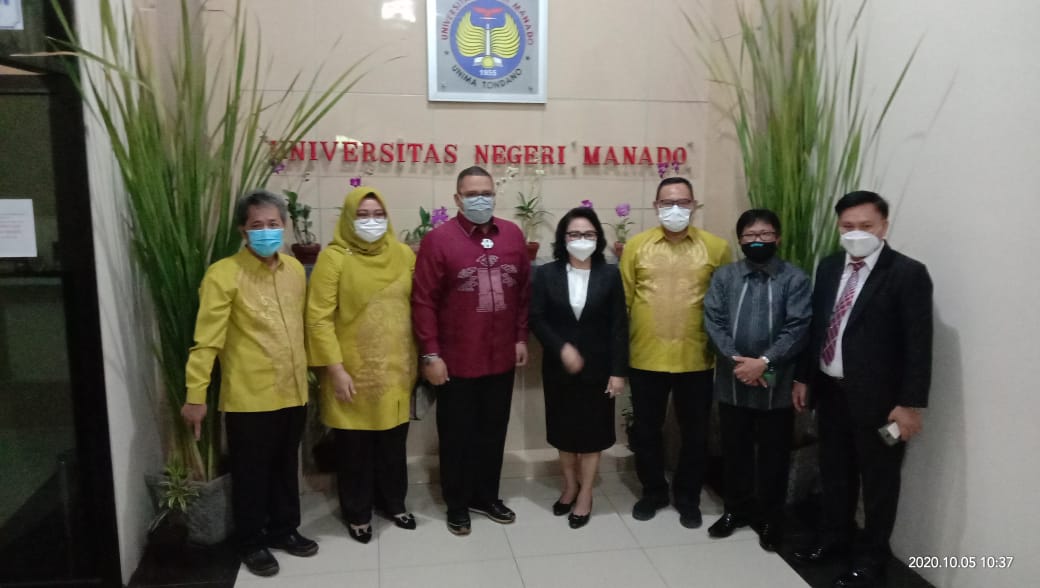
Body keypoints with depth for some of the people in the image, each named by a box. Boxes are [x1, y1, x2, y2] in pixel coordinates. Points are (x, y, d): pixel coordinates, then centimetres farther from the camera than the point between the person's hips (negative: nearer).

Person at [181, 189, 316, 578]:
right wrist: (196, 394, -16)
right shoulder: (224, 275, -12)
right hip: (249, 397, -5)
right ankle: (251, 542, 28)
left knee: (286, 467, 19)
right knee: (251, 472, 10)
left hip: (293, 391, 5)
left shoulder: (295, 269, 7)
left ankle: (284, 530, 37)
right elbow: (206, 340, -14)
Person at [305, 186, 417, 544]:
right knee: (354, 445, 10)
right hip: (353, 371, -3)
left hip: (395, 368, 4)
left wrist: (415, 358, 9)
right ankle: (357, 513, 29)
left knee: (393, 441, 16)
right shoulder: (333, 258, -9)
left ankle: (394, 502, 36)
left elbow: (415, 307, 10)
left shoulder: (404, 254, 3)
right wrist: (335, 369, -15)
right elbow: (319, 318, -12)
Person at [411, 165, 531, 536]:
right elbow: (423, 301, -11)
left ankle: (487, 497, 36)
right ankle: (457, 504, 29)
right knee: (457, 435, 11)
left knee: (493, 431, 17)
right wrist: (430, 354, -13)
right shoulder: (438, 239, -10)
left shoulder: (512, 235, 4)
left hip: (502, 358, 4)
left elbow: (524, 292, 9)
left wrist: (521, 337, 7)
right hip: (457, 360, -4)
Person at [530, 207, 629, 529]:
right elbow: (537, 319, -5)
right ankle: (569, 486, 33)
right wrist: (562, 348, -18)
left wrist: (618, 371, -8)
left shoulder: (610, 275, -3)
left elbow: (619, 326, -4)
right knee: (565, 430, 13)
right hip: (559, 367, 1)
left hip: (597, 367, -1)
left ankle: (585, 494, 24)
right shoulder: (546, 274, -2)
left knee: (592, 431, 8)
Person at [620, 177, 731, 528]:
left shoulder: (716, 247, -2)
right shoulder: (636, 246, -1)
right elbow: (623, 300, 0)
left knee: (695, 433, 12)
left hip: (697, 359, 0)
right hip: (645, 358, 1)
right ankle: (653, 492, 34)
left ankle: (688, 498, 32)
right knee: (646, 430, 14)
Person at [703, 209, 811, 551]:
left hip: (776, 385, -2)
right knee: (735, 450, 14)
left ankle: (770, 517, 27)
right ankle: (737, 509, 32)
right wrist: (736, 360, -17)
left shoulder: (795, 279, -3)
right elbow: (713, 321, -5)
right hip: (732, 383, 2)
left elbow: (798, 328, -11)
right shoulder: (724, 276, 4)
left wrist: (763, 362, -20)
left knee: (773, 454, 10)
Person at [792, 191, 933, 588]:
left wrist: (910, 403, -17)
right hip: (830, 391, 6)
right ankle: (834, 538, 39)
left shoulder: (908, 273, -12)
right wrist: (804, 377, 11)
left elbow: (919, 344, -14)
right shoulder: (828, 267, 6)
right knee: (834, 471, 20)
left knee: (878, 480, 10)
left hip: (877, 397, -6)